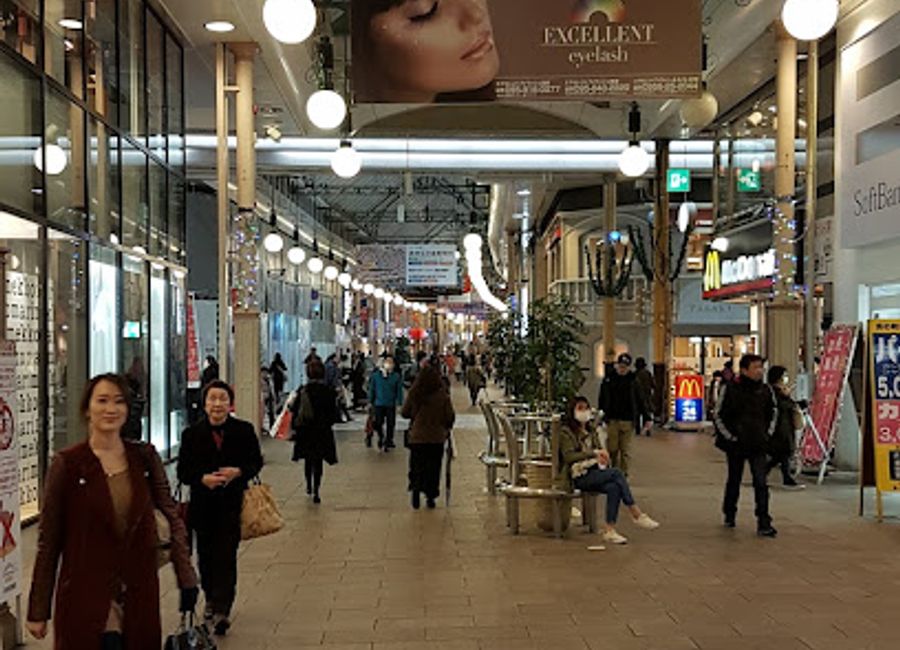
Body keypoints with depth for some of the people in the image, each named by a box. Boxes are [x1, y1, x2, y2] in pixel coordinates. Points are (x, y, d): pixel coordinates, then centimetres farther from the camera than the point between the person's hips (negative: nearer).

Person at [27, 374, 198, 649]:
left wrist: (186, 578, 2)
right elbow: (48, 541, -3)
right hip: (86, 595, -3)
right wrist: (38, 611, -2)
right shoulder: (67, 464, -6)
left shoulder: (145, 457, 3)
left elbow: (172, 518, 8)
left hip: (139, 594, 3)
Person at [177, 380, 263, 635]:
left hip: (232, 504, -2)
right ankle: (211, 600, 34)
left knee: (226, 556, -7)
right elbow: (183, 471, 1)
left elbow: (256, 462, 5)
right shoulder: (192, 434, 1)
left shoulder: (244, 431, 0)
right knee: (206, 556, 12)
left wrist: (238, 472, -14)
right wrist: (203, 479, -18)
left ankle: (221, 610, -6)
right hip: (203, 505, 2)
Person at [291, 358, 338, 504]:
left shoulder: (302, 391, -6)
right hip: (322, 432, -1)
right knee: (318, 461, 3)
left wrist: (295, 428, 7)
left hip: (305, 431, 1)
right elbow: (334, 414, -4)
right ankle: (315, 492, -6)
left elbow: (295, 412, -3)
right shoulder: (329, 391, -8)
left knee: (308, 460, 20)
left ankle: (309, 486, 32)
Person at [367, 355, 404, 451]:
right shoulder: (375, 376, 2)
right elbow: (371, 390, 7)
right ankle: (381, 436, 29)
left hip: (391, 405, 0)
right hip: (379, 404, 0)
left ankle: (388, 442, 21)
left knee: (390, 424, 4)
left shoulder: (396, 376, -1)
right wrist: (370, 402, 6)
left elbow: (399, 391, 1)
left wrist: (399, 403, -4)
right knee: (378, 424, 0)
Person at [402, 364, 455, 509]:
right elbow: (450, 416, -8)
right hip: (437, 437, -1)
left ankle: (416, 489, -2)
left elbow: (404, 413, 0)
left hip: (417, 437, 1)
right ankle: (430, 496, 15)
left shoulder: (413, 393, -10)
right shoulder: (442, 394, -14)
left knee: (416, 466, 15)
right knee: (433, 467, 12)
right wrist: (447, 428, 12)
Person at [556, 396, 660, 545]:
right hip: (579, 476, -7)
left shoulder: (591, 432, 22)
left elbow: (600, 451, 23)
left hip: (595, 473, 7)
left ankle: (609, 531, -30)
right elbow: (569, 456, -14)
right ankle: (637, 515, -26)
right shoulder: (566, 432, -1)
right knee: (616, 473, -28)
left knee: (614, 487, -29)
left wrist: (602, 457, -3)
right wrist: (594, 453, -20)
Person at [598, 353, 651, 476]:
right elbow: (602, 400, 8)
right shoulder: (608, 379, 5)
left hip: (628, 421, -1)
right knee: (612, 450, 3)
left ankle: (624, 474, 8)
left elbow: (640, 401, 2)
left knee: (625, 450, 2)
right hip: (612, 420, 1)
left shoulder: (633, 381, 2)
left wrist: (647, 418, -4)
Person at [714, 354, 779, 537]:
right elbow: (718, 415, -3)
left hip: (758, 445, 2)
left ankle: (764, 524, -7)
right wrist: (729, 437, -7)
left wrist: (768, 434, 10)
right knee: (734, 481, 13)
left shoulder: (766, 390, 2)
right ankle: (729, 515, 33)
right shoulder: (730, 389, -8)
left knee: (761, 483, -8)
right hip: (736, 445, -2)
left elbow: (773, 413, 19)